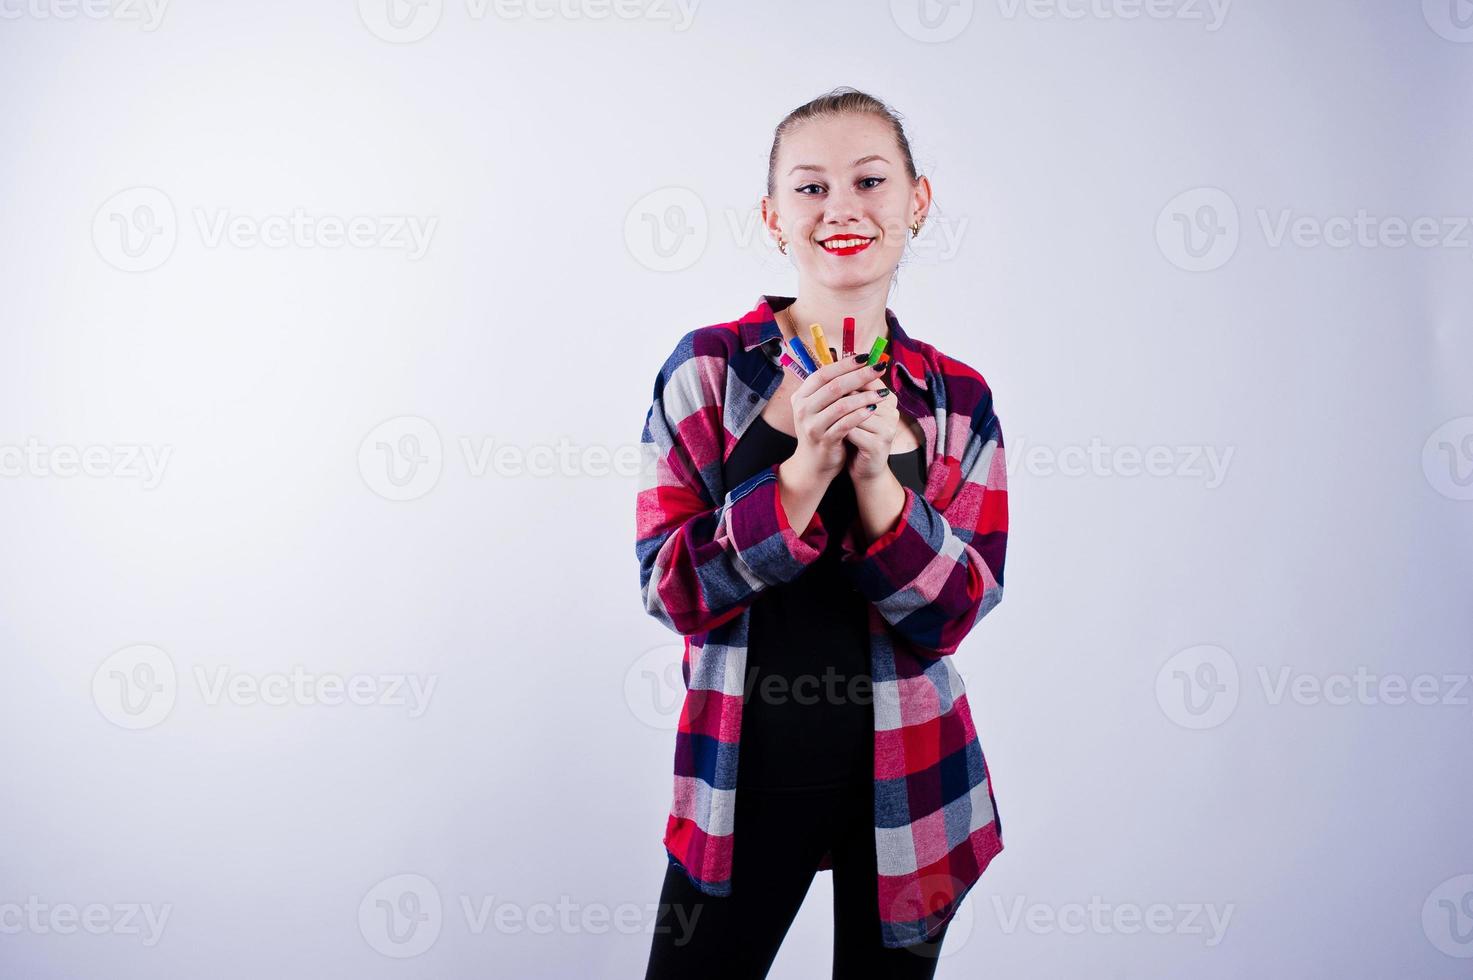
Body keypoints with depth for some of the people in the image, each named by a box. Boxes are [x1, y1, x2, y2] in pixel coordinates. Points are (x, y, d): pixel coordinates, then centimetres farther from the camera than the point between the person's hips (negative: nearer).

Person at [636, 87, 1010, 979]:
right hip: (746, 771, -1)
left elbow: (954, 613, -6)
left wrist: (874, 474, -22)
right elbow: (671, 590, -10)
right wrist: (804, 470, -23)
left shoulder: (960, 400, -1)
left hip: (903, 780, 2)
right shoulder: (708, 368, -5)